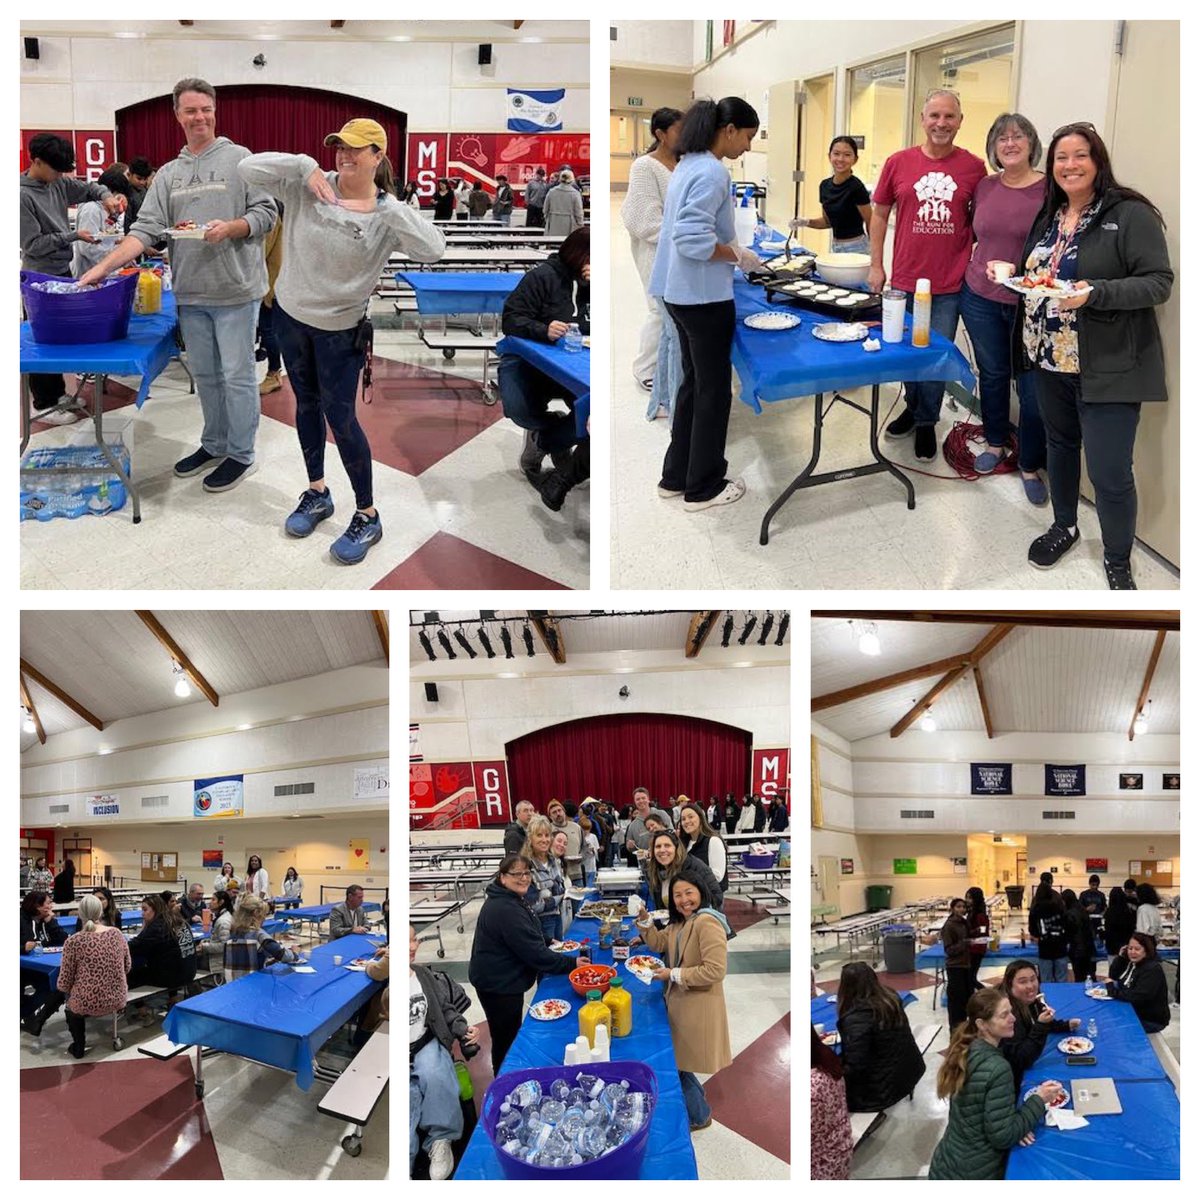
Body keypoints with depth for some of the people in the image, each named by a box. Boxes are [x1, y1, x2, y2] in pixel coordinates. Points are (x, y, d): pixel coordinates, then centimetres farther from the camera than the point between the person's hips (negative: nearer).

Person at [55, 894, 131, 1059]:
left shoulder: (73, 942, -15)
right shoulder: (117, 934, -4)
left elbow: (64, 984, -9)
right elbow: (127, 967, 9)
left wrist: (62, 987, 13)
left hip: (87, 1004, -3)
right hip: (117, 1000, 3)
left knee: (70, 1002, 33)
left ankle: (78, 1047, 42)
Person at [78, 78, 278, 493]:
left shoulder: (238, 158, -2)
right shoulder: (168, 174, 12)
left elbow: (265, 214, -5)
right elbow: (146, 229, 6)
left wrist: (229, 228, -22)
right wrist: (104, 266, -4)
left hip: (235, 291, -5)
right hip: (190, 293, 5)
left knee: (236, 375, 0)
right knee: (205, 374, 15)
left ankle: (240, 454, 12)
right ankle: (214, 445, 29)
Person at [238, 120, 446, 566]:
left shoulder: (387, 215, -15)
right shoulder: (307, 188, -7)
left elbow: (434, 250, -30)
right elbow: (247, 168, -12)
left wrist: (390, 208, -34)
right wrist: (305, 165, -21)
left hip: (340, 328, -4)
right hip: (290, 314, 4)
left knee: (340, 419, -2)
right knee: (306, 404, 17)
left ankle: (368, 517, 11)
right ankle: (317, 493, 35)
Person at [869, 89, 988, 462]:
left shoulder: (974, 168, -3)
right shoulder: (899, 163, -2)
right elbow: (879, 214, 6)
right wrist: (876, 266, 3)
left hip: (950, 284, -1)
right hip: (905, 281, 1)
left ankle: (926, 422, 21)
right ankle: (913, 407, 37)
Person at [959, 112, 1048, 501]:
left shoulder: (1050, 189, -8)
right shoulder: (984, 187, 6)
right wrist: (980, 268, 9)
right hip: (981, 298, 4)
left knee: (1033, 388, -2)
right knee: (992, 374, 17)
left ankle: (1030, 467, 13)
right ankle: (995, 444, 37)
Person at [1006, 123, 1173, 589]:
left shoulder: (1130, 215, -11)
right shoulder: (1048, 216, 11)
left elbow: (1159, 281, -16)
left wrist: (1093, 293, -28)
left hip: (1105, 369, -6)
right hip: (1048, 359, 7)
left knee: (1110, 472, -5)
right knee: (1060, 444, 21)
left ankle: (1117, 562, 13)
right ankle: (1063, 526, 42)